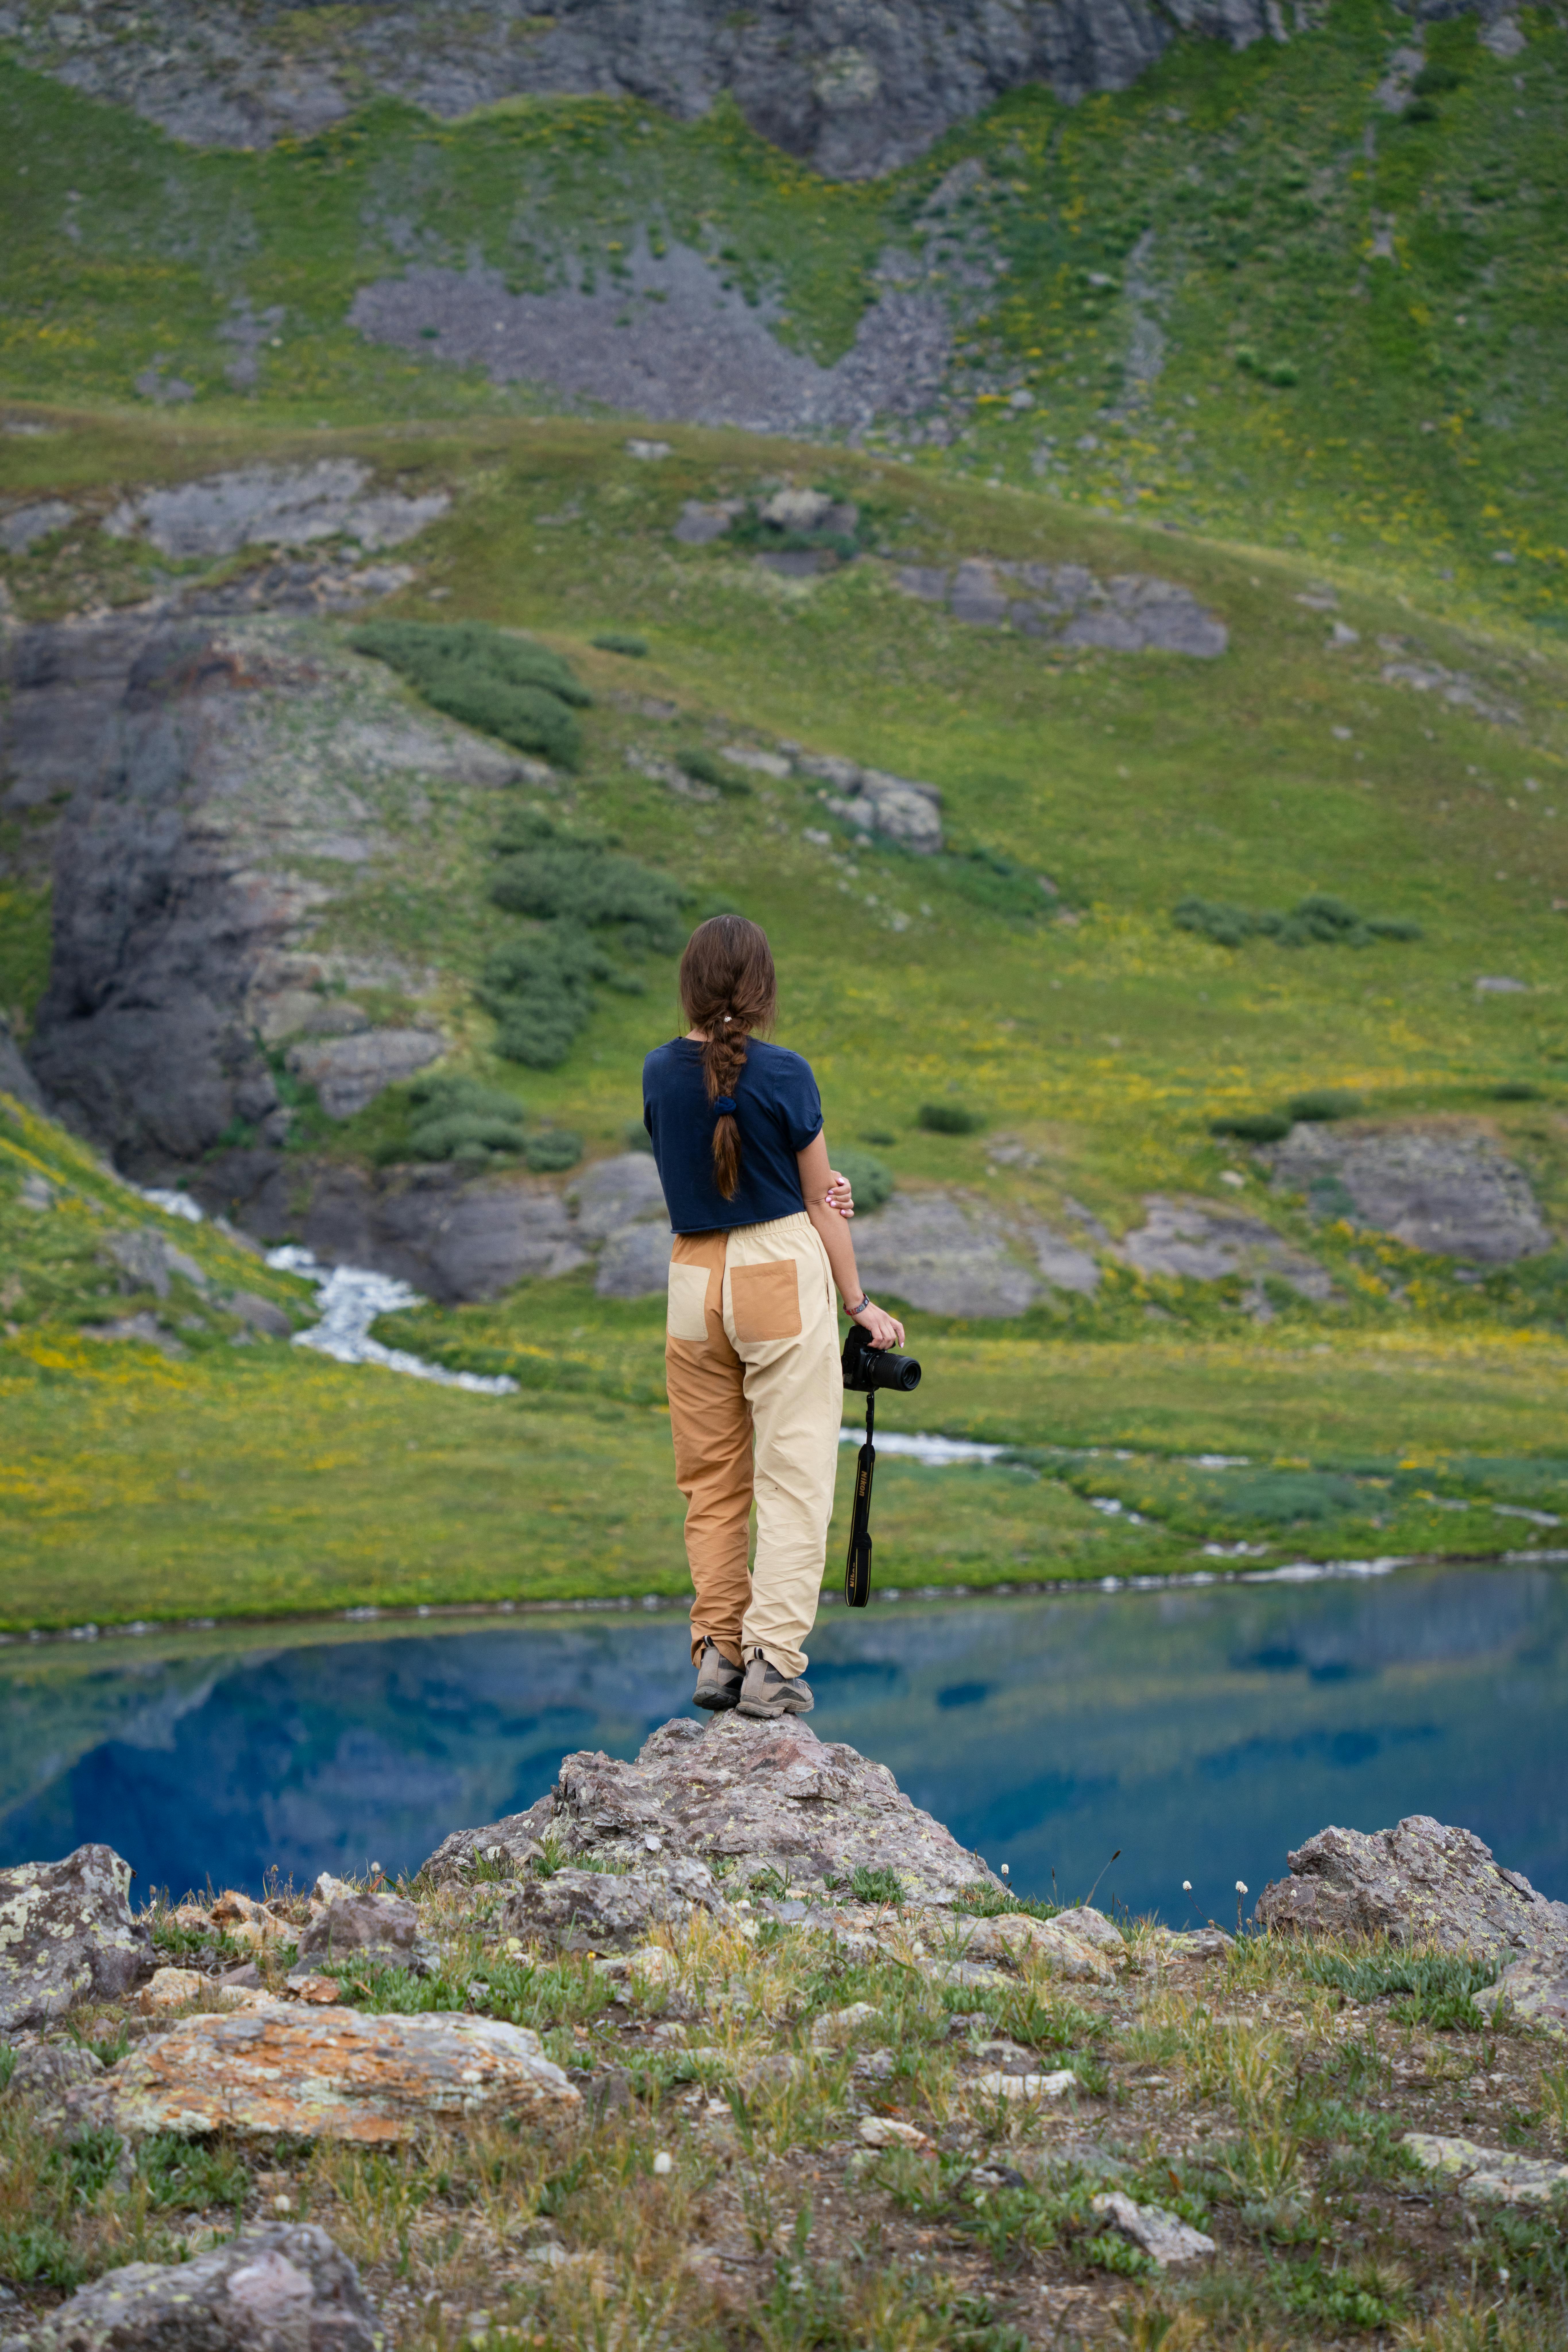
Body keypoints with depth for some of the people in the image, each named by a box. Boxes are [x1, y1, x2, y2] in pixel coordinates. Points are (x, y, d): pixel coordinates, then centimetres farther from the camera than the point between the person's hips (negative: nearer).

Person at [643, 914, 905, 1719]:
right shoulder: (783, 1075, -10)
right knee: (794, 1473, -2)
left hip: (693, 1281, 5)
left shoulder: (660, 1073, 3)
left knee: (711, 1480, 12)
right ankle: (774, 1662, -9)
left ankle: (716, 1651, 10)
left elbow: (713, 1174, 10)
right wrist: (860, 1304, 7)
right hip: (782, 1272, -5)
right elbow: (821, 1200, -2)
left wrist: (818, 1191, 0)